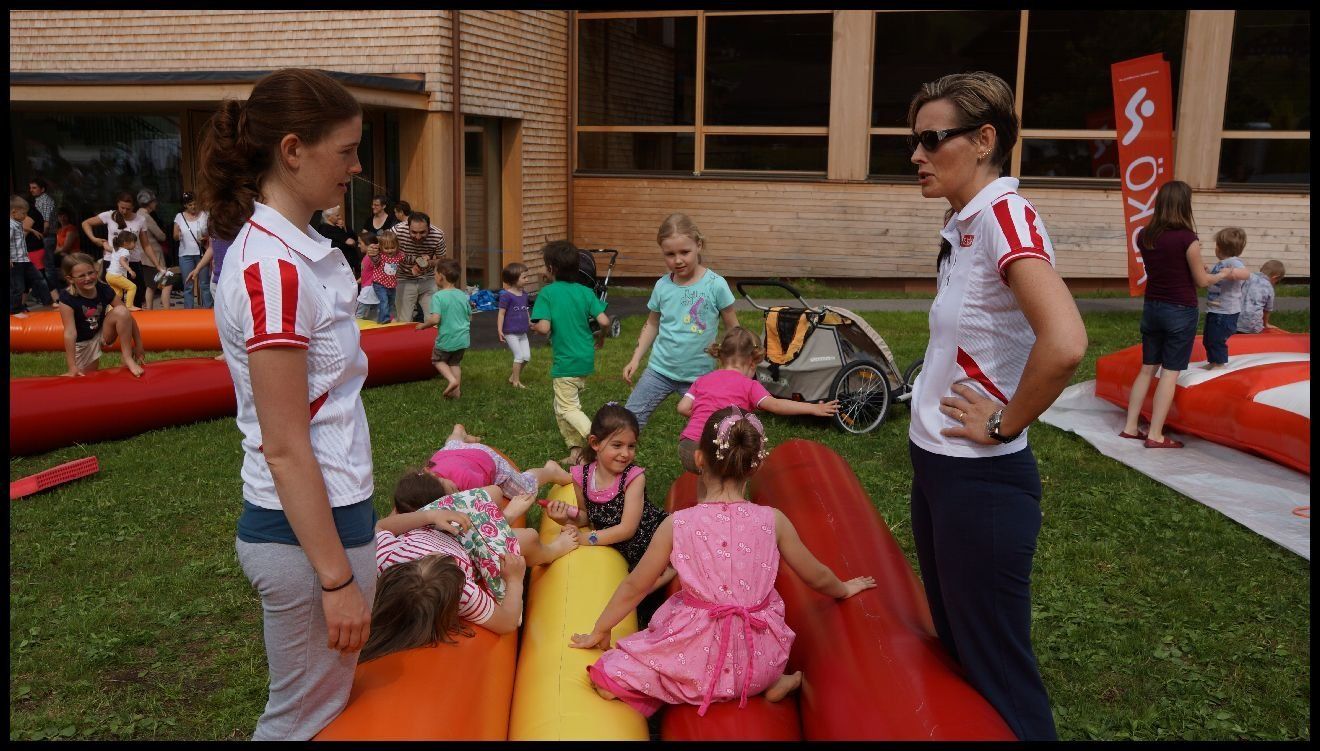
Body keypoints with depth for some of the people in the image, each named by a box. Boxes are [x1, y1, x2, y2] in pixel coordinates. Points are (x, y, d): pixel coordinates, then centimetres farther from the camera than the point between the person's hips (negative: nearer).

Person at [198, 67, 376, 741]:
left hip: (326, 511, 9)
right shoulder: (274, 268, -22)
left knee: (313, 705, 23)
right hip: (307, 531, -9)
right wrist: (337, 577, -18)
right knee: (305, 721, 9)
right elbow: (284, 447, -22)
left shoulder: (285, 246, 7)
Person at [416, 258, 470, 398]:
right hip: (463, 338, 5)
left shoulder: (438, 296, -16)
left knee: (437, 360, 19)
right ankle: (457, 390, 18)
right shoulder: (463, 295, 2)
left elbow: (435, 319, -24)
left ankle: (452, 379, -2)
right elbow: (470, 317, 9)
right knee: (455, 363, 21)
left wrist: (423, 325, -6)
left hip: (446, 339, -5)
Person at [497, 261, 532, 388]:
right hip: (510, 333, -7)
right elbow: (501, 313, -15)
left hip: (522, 332, 7)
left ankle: (513, 376, 25)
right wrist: (500, 330, -18)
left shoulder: (524, 293, 6)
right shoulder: (506, 295, -16)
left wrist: (530, 323, 22)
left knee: (527, 357, 7)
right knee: (519, 356, -5)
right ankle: (516, 381, 11)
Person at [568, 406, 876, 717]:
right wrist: (844, 589, 30)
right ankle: (769, 682, 14)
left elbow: (634, 586, 0)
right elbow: (816, 577, 7)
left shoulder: (677, 524, -12)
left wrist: (599, 631, 17)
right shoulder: (772, 520, -9)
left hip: (701, 659, -4)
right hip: (761, 659, 4)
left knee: (606, 679, 9)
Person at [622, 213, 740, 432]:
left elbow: (733, 329, -2)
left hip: (698, 374, -2)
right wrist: (635, 358, 6)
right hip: (659, 369, 3)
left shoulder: (716, 285, -11)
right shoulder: (662, 285, -2)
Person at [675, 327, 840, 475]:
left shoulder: (702, 380, 17)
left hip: (686, 451, 5)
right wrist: (813, 408, -6)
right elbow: (775, 405, -8)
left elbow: (683, 408, 9)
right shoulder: (748, 385, 4)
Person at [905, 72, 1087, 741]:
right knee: (953, 644, 23)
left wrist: (1003, 425, -20)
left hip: (978, 478, -9)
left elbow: (1063, 344, -35)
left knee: (994, 667, 6)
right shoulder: (965, 222, 8)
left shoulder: (1004, 213, -19)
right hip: (936, 464, 9)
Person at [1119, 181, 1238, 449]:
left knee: (1147, 368, 15)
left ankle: (1130, 427, 16)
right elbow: (1202, 281, -5)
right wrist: (1221, 275, 14)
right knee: (1170, 372, 1)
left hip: (1152, 308, 5)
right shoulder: (1187, 239, -17)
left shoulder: (1144, 236, -1)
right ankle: (1155, 435, 3)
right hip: (1180, 312, -5)